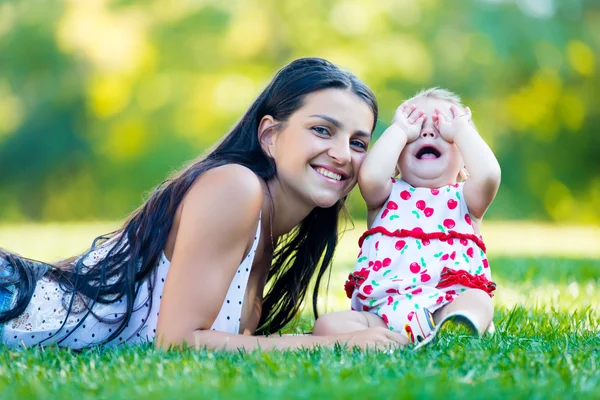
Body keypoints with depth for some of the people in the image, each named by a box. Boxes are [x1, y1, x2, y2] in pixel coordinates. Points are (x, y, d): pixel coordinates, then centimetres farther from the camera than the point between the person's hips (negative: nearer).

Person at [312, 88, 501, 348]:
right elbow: (370, 176, -9)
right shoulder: (388, 195, 17)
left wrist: (460, 129, 6)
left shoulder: (464, 198, 16)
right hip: (381, 314, 1)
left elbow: (488, 175, -9)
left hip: (448, 306, -1)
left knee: (478, 300, -31)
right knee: (328, 324, -23)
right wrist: (399, 130, 6)